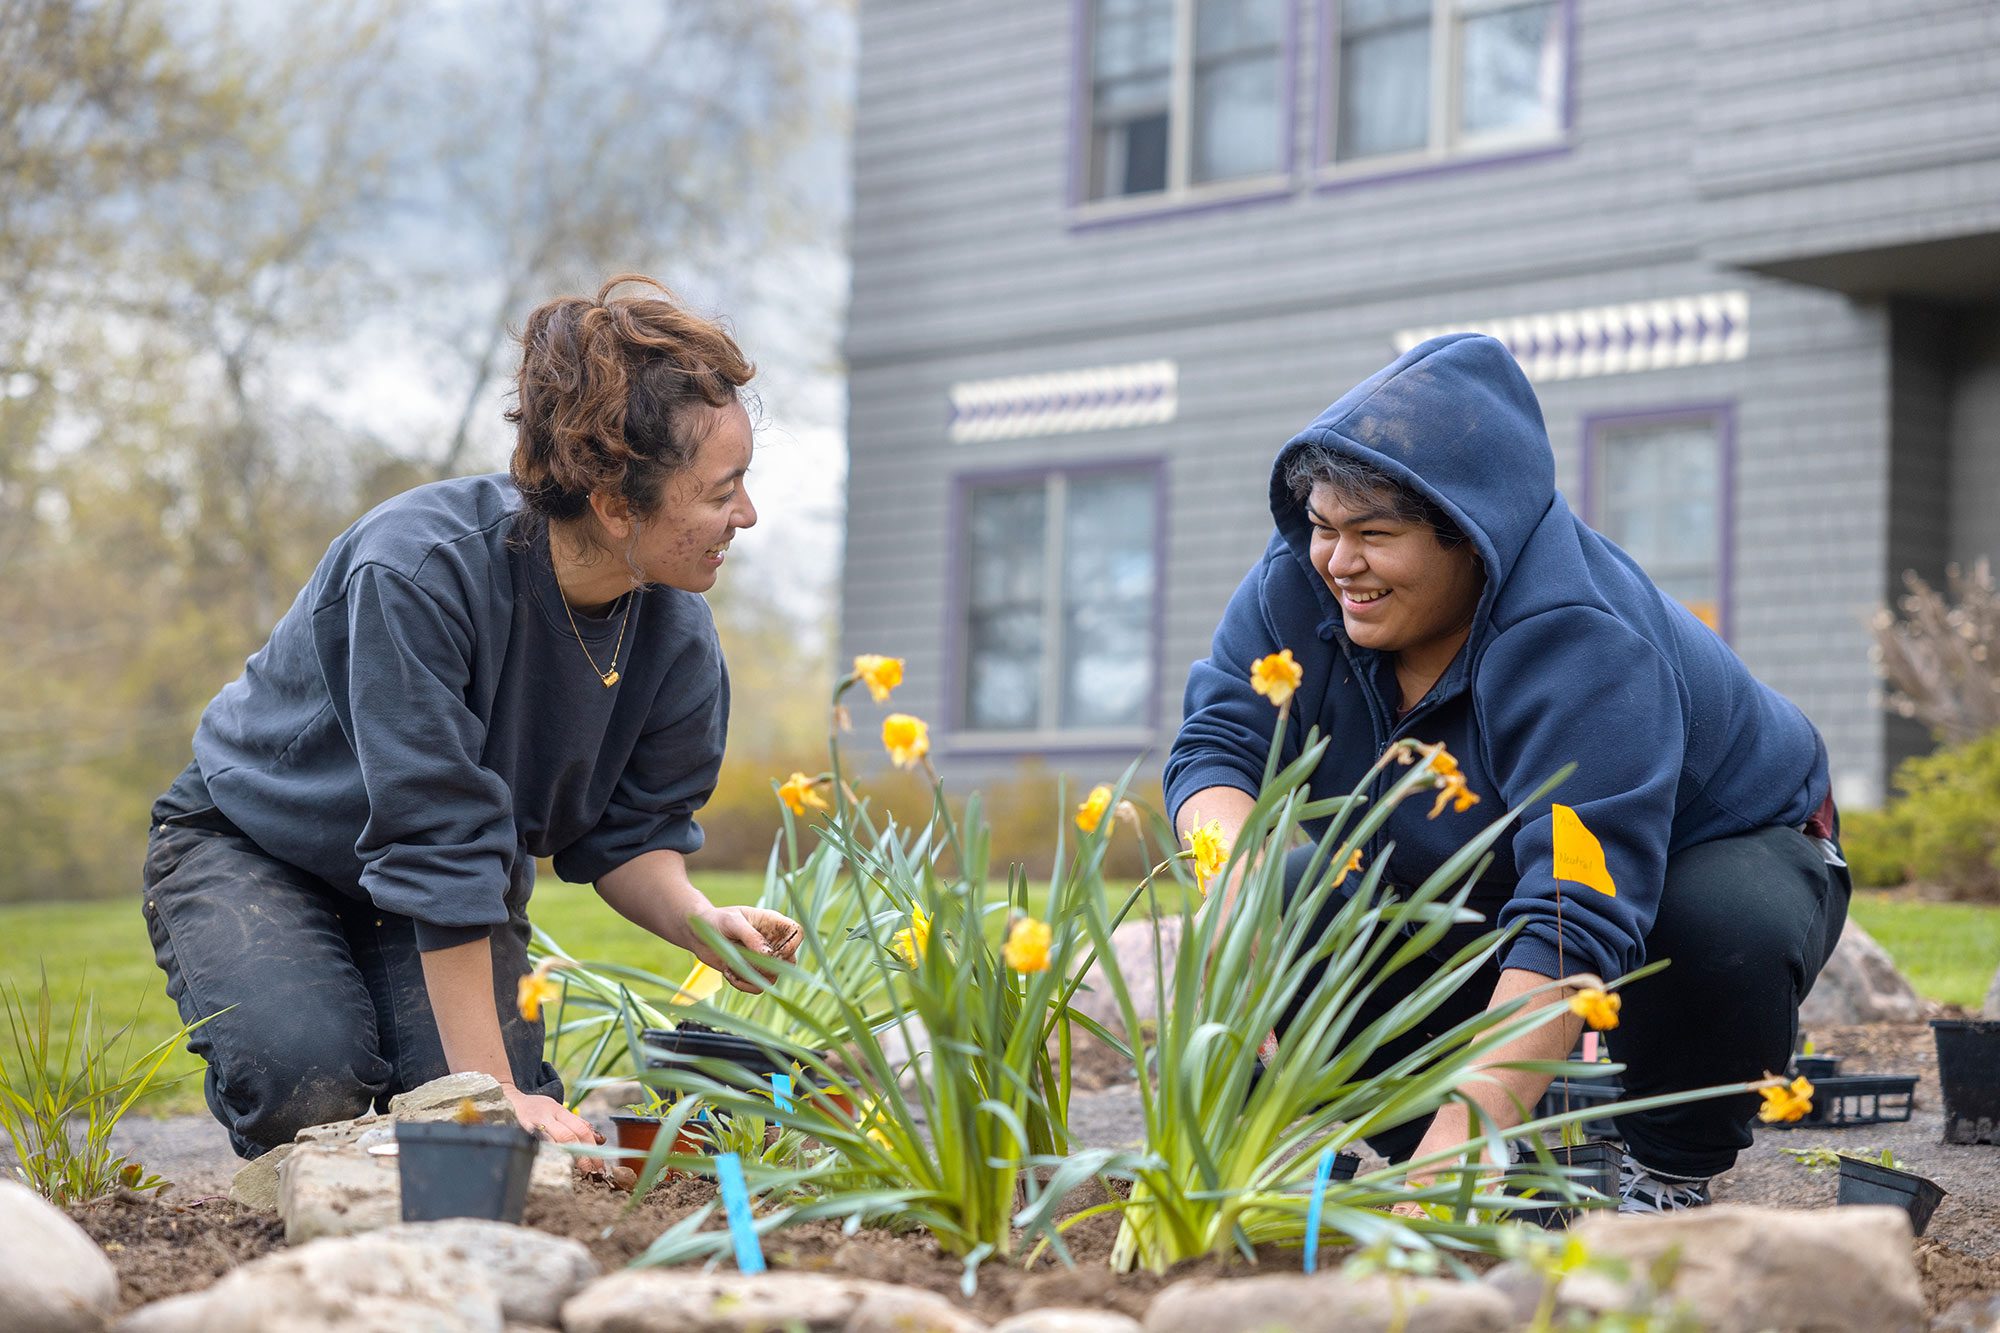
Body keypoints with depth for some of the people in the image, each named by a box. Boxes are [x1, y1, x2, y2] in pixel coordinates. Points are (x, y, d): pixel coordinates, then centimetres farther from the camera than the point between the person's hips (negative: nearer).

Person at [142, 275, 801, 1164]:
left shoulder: (675, 631, -17)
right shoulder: (418, 571, -37)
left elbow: (626, 833, -6)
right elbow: (439, 846, -37)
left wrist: (700, 921, -30)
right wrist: (492, 1093, -37)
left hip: (454, 896, 4)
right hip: (251, 849, -4)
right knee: (308, 1080, -31)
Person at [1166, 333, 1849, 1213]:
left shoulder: (1579, 648, -39)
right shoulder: (1300, 587, -18)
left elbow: (1578, 918, -48)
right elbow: (1215, 744, -22)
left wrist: (1469, 1126, -58)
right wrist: (1233, 871, -47)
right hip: (1470, 887, 5)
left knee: (1728, 941, -38)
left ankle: (1670, 1173, -8)